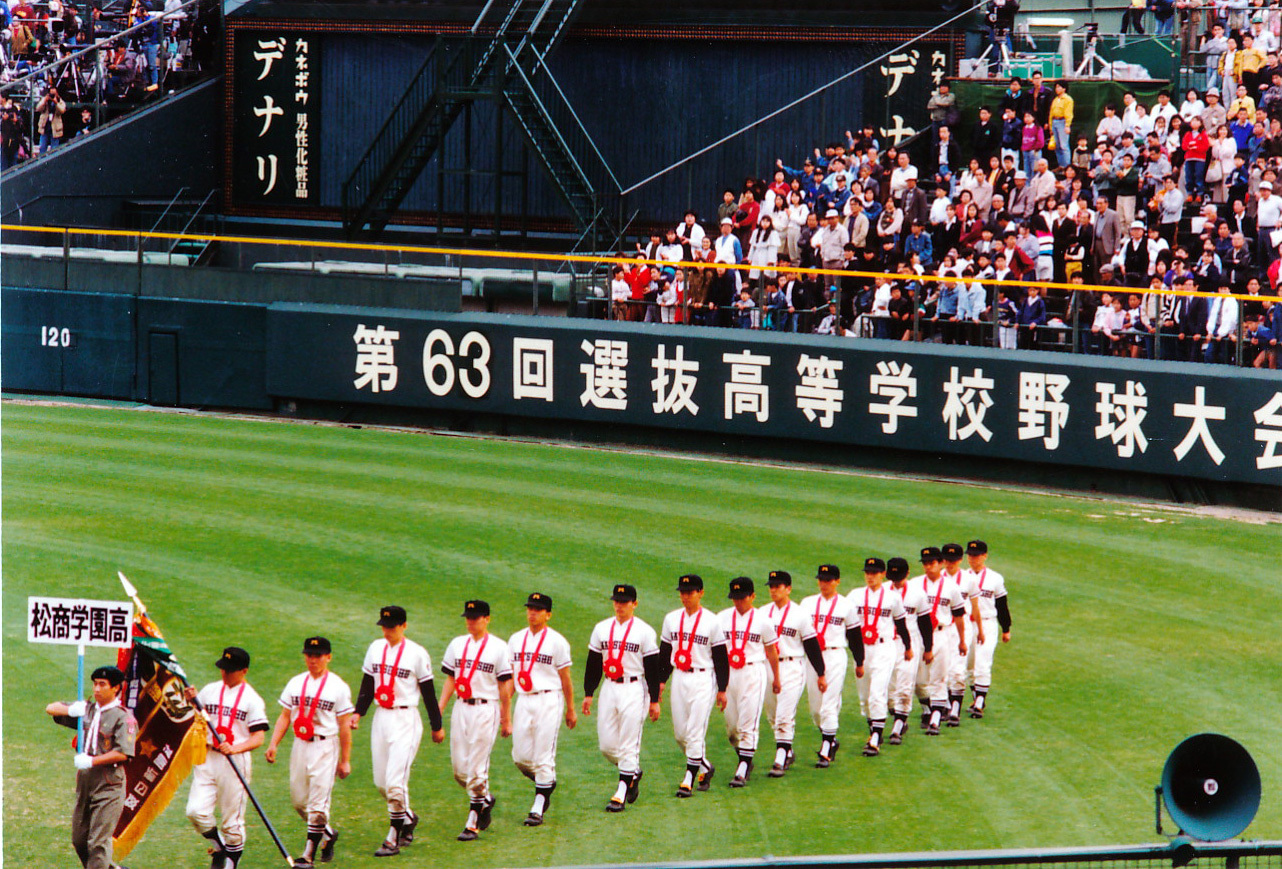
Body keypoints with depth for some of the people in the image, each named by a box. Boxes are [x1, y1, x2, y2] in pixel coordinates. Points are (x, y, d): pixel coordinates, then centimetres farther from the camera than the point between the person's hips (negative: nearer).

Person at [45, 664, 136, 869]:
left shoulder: (123, 717, -7)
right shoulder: (86, 711, 13)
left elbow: (123, 753, -16)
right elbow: (51, 709, 14)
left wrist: (91, 761, -19)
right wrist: (71, 710, -7)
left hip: (108, 785, -7)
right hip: (84, 783, 8)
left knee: (98, 842, -11)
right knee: (79, 840, 12)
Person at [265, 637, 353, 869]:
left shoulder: (338, 687, -4)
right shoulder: (295, 684, 10)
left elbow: (344, 726, -4)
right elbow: (285, 717, 12)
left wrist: (345, 760, -5)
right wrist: (273, 744, -1)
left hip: (325, 746, -5)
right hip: (299, 745, 5)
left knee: (318, 804, -8)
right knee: (298, 800, 10)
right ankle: (328, 834, 33)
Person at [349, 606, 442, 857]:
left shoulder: (417, 653, -7)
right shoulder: (375, 649, 9)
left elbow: (428, 691, -2)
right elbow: (367, 684, 16)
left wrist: (437, 726, 2)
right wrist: (358, 712, 3)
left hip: (406, 720, -6)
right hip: (381, 718, 6)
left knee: (395, 781, -12)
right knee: (381, 782, 9)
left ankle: (393, 840, -5)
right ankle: (408, 818, 33)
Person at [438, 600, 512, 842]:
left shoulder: (498, 647, -4)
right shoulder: (457, 644, 10)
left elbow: (504, 686, -3)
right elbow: (451, 679, 14)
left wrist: (507, 719, -4)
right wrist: (439, 708, 4)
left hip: (486, 710, -5)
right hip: (461, 709, 5)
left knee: (477, 768, -7)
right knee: (459, 769, 6)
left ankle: (473, 825, -1)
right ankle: (485, 799, 33)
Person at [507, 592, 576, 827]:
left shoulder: (556, 641, -3)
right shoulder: (516, 640, 11)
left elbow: (565, 678, 0)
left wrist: (570, 710, 2)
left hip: (549, 701, -5)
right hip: (523, 701, 5)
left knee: (543, 756, -6)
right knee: (520, 757, 3)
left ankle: (538, 809, 0)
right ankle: (547, 782, 31)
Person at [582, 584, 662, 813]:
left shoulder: (644, 631, -4)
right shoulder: (602, 629, 10)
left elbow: (653, 669, -3)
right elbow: (593, 664, 14)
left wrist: (654, 700, -5)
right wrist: (588, 693, 10)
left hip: (634, 690, -5)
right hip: (609, 689, 5)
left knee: (628, 744, -7)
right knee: (607, 745, 5)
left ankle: (621, 794, -3)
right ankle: (633, 773, 30)